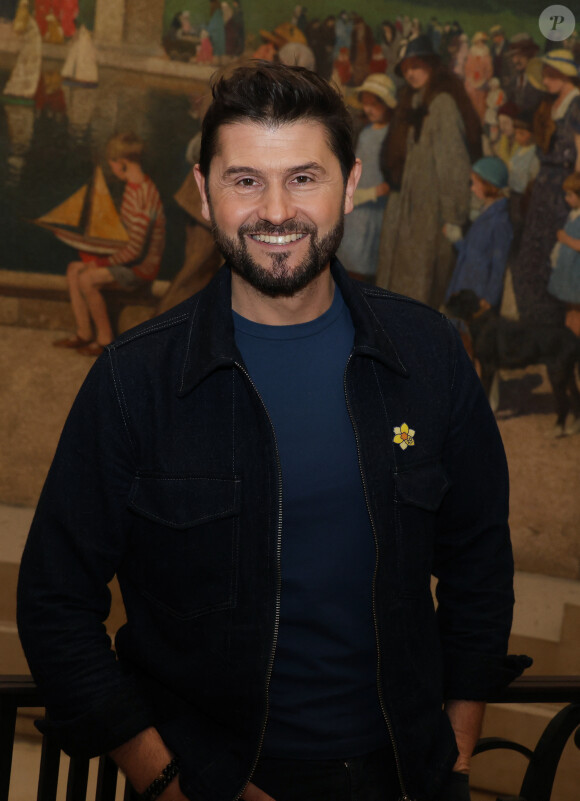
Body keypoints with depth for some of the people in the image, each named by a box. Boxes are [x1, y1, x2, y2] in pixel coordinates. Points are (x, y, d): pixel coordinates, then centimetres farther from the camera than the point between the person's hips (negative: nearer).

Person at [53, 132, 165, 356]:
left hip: (141, 268, -10)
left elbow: (135, 249, -28)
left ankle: (105, 339, -9)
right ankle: (84, 334, 6)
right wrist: (101, 256, 8)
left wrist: (104, 262, -15)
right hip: (129, 261, 10)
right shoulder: (135, 186, 7)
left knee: (87, 279, -23)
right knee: (74, 269, 5)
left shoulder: (141, 197, -26)